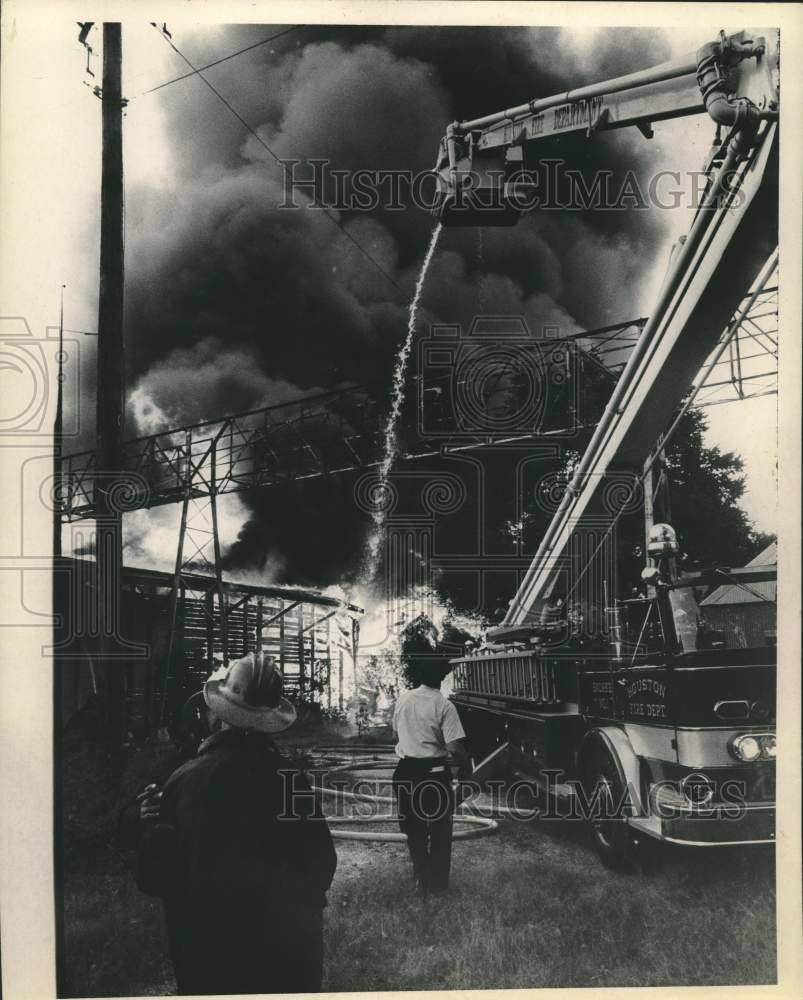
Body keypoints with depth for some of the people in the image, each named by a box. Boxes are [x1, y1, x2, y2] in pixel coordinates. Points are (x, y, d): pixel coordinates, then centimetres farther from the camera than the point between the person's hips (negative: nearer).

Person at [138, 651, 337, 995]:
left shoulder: (184, 779, -16)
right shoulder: (289, 778, -16)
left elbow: (154, 877, -7)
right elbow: (322, 867, -6)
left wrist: (153, 825, 11)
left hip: (207, 951, 1)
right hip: (290, 951, 0)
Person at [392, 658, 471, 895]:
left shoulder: (403, 698, -1)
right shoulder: (444, 706, -15)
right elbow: (455, 747, -21)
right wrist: (466, 769, -4)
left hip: (406, 771, 4)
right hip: (435, 772, -4)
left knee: (414, 829, 17)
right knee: (439, 830, 13)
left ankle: (422, 878, 24)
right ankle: (439, 881, 21)